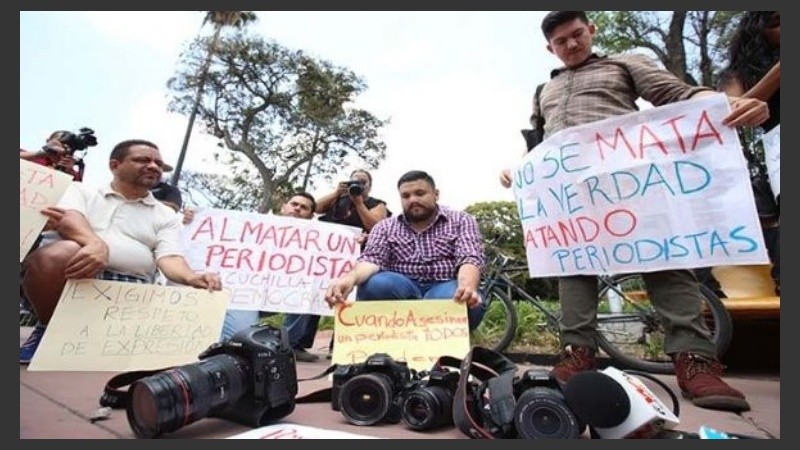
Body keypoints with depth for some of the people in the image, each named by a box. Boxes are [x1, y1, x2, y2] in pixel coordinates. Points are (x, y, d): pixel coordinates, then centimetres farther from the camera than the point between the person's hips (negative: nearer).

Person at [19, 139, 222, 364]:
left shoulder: (166, 216, 15)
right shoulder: (81, 190, 15)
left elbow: (169, 257, 0)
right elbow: (67, 218, -7)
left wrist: (191, 278, -24)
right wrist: (96, 244, -30)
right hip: (74, 274, -1)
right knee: (62, 251, -33)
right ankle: (49, 327, -5)